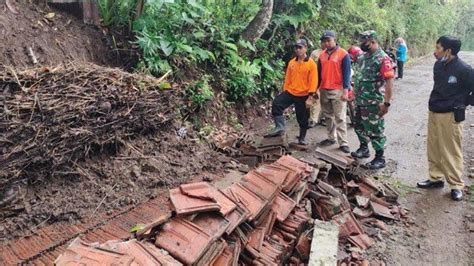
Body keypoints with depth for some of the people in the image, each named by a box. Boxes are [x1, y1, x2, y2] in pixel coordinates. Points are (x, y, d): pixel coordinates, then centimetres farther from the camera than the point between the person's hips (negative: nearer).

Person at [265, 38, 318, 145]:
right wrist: (285, 91, 10)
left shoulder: (311, 64, -7)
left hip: (303, 95, -4)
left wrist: (311, 97, -17)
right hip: (290, 92, 4)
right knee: (276, 104, -19)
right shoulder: (291, 63, 7)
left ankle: (302, 138, 24)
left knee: (303, 118, 6)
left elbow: (313, 81, -11)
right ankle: (279, 127, -14)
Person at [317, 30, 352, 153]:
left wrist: (345, 90, -16)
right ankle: (331, 138, 25)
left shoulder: (343, 54, -6)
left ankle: (343, 143, -1)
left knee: (340, 118, -5)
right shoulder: (322, 55, 10)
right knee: (328, 117, 13)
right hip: (324, 91, 6)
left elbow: (346, 73, -9)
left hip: (338, 91, -5)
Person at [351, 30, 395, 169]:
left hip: (373, 103, -8)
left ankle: (380, 158, 12)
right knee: (359, 126, 20)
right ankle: (364, 148, 39)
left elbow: (389, 81, -22)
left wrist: (386, 103, -25)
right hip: (360, 101, 8)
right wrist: (355, 92, 18)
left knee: (375, 131, 0)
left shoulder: (382, 59, -17)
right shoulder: (363, 57, 9)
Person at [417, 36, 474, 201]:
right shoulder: (438, 66, 4)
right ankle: (435, 178, 28)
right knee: (433, 148, 14)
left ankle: (456, 185, 14)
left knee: (451, 151, 1)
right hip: (433, 113, 7)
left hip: (451, 116, -7)